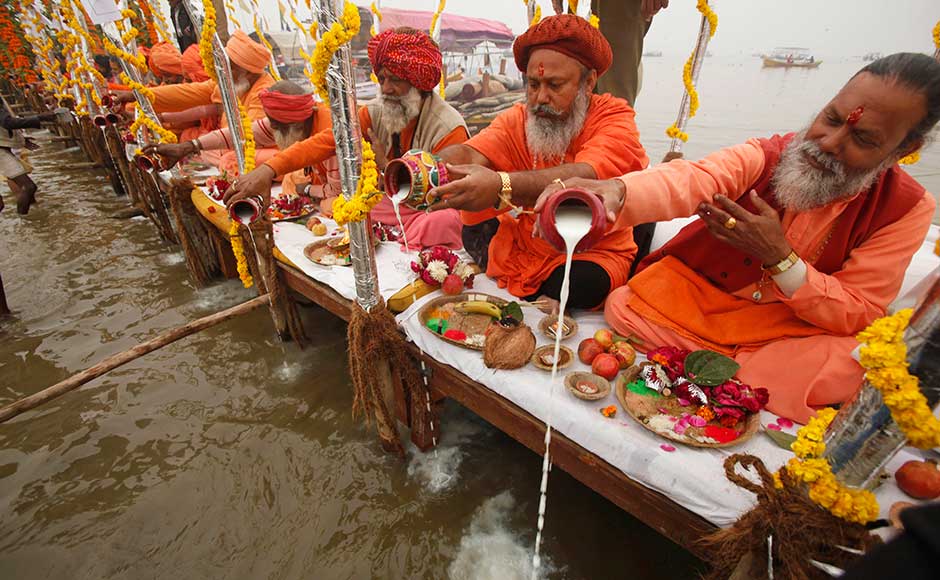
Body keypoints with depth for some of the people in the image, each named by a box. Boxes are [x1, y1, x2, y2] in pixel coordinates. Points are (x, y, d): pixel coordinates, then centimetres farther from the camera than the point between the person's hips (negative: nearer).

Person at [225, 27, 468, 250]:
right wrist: (268, 170, -27)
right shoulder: (376, 113, 0)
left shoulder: (449, 129, -16)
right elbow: (326, 140, -14)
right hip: (389, 206, 5)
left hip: (431, 215, -4)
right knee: (329, 207, -9)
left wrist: (385, 165, -20)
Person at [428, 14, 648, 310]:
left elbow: (584, 179, -35)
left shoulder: (615, 119, -14)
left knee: (586, 281, -31)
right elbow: (469, 155, -20)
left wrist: (501, 186, -51)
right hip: (521, 245, 4)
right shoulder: (516, 120, -2)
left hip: (591, 254, -3)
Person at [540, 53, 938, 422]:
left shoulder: (906, 209, -9)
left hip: (793, 326, 1)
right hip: (696, 293, 0)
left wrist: (778, 256, -29)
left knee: (842, 366, -31)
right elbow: (687, 182, -35)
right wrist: (615, 190, -58)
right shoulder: (766, 155, -12)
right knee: (621, 306, -22)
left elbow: (857, 315, -13)